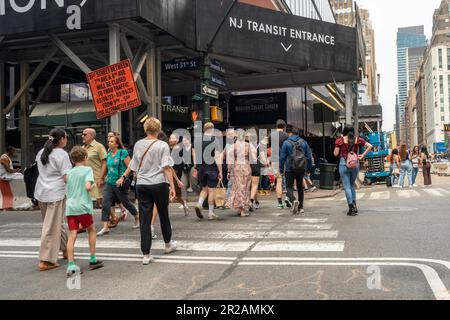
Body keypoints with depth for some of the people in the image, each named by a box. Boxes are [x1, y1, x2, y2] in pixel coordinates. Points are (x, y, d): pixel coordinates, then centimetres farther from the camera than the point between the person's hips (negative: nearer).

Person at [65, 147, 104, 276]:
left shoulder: (69, 172, 14)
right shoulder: (87, 169, -2)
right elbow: (88, 186, -15)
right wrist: (93, 185, 4)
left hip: (70, 207, 4)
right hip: (83, 207, -4)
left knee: (72, 235, 0)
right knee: (91, 230, 17)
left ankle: (71, 265, -7)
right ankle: (93, 259, 21)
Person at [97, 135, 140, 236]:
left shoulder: (123, 153, -9)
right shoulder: (108, 154, 11)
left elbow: (130, 167, -12)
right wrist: (107, 177, 19)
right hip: (109, 182, 6)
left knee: (125, 202, 9)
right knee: (105, 203, -7)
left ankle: (137, 218, 35)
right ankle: (105, 227, -7)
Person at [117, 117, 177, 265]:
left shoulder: (138, 145, 6)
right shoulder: (162, 145, -7)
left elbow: (132, 165, 15)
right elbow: (167, 168, -13)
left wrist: (123, 177, 30)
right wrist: (172, 186, -13)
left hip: (141, 185, 3)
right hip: (159, 184, -3)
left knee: (145, 219, 3)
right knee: (163, 215, 16)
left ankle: (146, 255, 2)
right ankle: (168, 244, 35)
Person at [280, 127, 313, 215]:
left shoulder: (286, 142, -3)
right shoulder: (304, 142, 6)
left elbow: (282, 157, -3)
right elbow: (309, 157, 6)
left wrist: (281, 169, 3)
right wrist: (309, 168, 14)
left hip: (290, 169, -3)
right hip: (301, 169, 3)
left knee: (289, 187, 2)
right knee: (300, 187, 15)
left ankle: (293, 200, -27)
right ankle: (300, 207, 16)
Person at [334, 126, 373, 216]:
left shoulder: (340, 140, -3)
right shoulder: (358, 139, 5)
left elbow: (336, 154, -2)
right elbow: (370, 146, 1)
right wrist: (362, 155, 5)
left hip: (344, 163, -3)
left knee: (347, 187, 1)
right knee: (352, 186, 19)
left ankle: (351, 208, -4)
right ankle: (354, 206, 15)